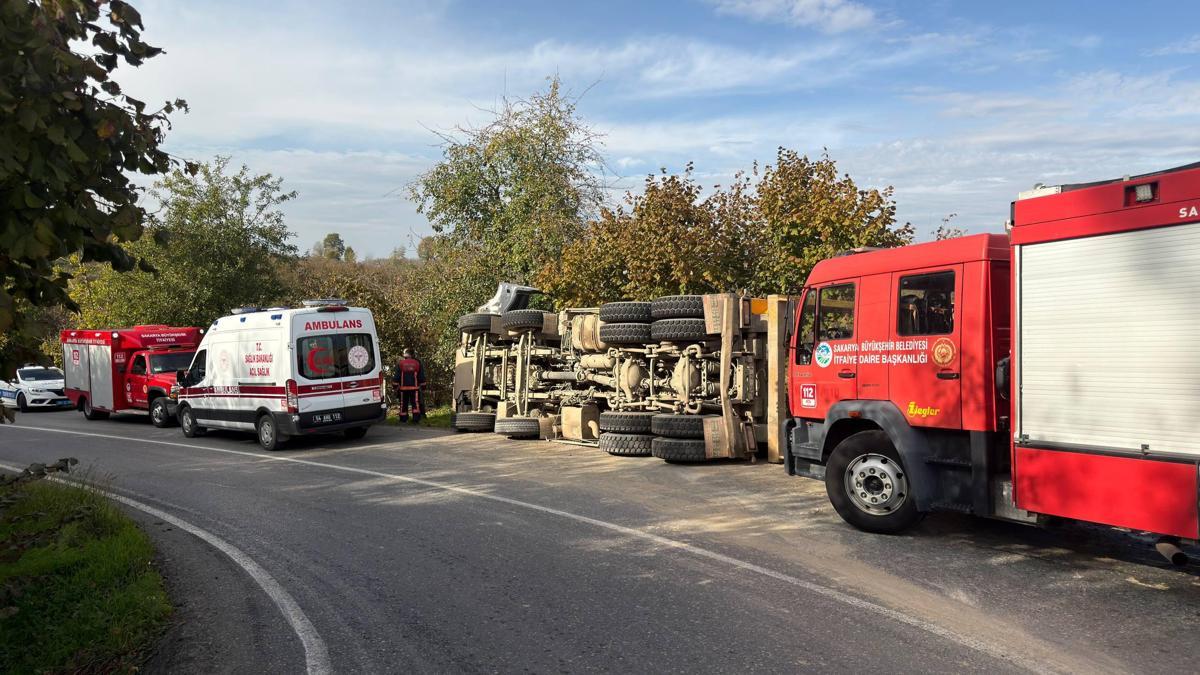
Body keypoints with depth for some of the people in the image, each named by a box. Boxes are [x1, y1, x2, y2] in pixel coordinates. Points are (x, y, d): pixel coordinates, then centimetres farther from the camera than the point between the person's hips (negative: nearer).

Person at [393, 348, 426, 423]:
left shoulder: (400, 364, -1)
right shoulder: (417, 363, 3)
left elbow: (396, 376, -2)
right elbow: (421, 377, 7)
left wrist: (395, 386, 6)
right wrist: (423, 386, 15)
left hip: (403, 388, 0)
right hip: (414, 388, 0)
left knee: (403, 403, 8)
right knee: (415, 403, 1)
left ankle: (403, 419, 13)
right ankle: (416, 418, -6)